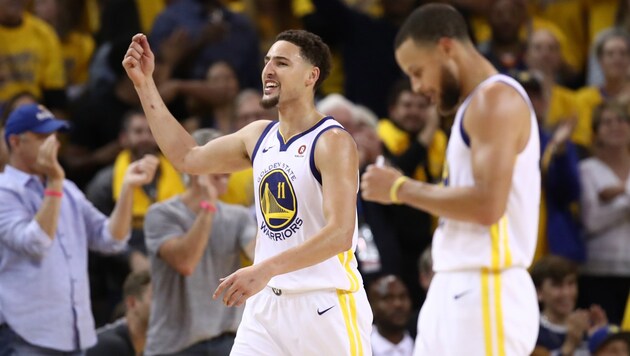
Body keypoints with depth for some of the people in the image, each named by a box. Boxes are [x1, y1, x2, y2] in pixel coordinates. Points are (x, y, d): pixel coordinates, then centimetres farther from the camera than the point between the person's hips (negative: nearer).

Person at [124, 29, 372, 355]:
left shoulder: (333, 143, -14)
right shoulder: (258, 136, 10)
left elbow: (340, 234, -24)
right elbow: (188, 158, 19)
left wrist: (265, 269, -33)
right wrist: (144, 84, 14)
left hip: (326, 304, -7)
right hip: (268, 302, 7)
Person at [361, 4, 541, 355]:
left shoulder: (496, 99, -12)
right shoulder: (475, 105, 20)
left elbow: (487, 204, -22)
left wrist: (403, 189, -13)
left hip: (486, 292, -10)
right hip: (456, 289, 10)